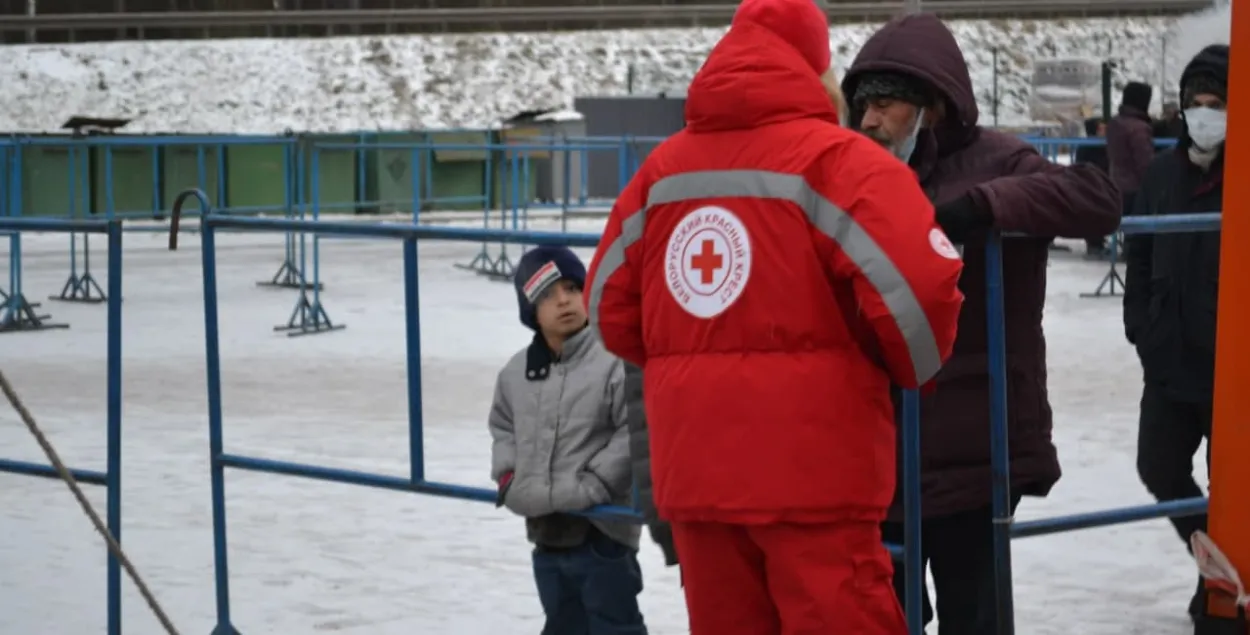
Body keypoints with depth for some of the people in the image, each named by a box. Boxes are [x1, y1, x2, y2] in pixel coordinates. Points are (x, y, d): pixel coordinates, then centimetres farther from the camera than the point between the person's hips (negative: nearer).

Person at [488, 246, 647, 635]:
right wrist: (509, 477, 6)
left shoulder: (614, 362, -16)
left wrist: (593, 486, -17)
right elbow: (503, 427, 21)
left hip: (600, 528, -7)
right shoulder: (516, 372, 6)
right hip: (545, 528, 7)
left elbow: (636, 432, -17)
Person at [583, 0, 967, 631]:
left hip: (694, 466, 6)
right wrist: (912, 368, 1)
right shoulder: (833, 158, -8)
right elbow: (916, 284, -18)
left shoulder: (662, 169, 9)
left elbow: (610, 305, 13)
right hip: (812, 468, -6)